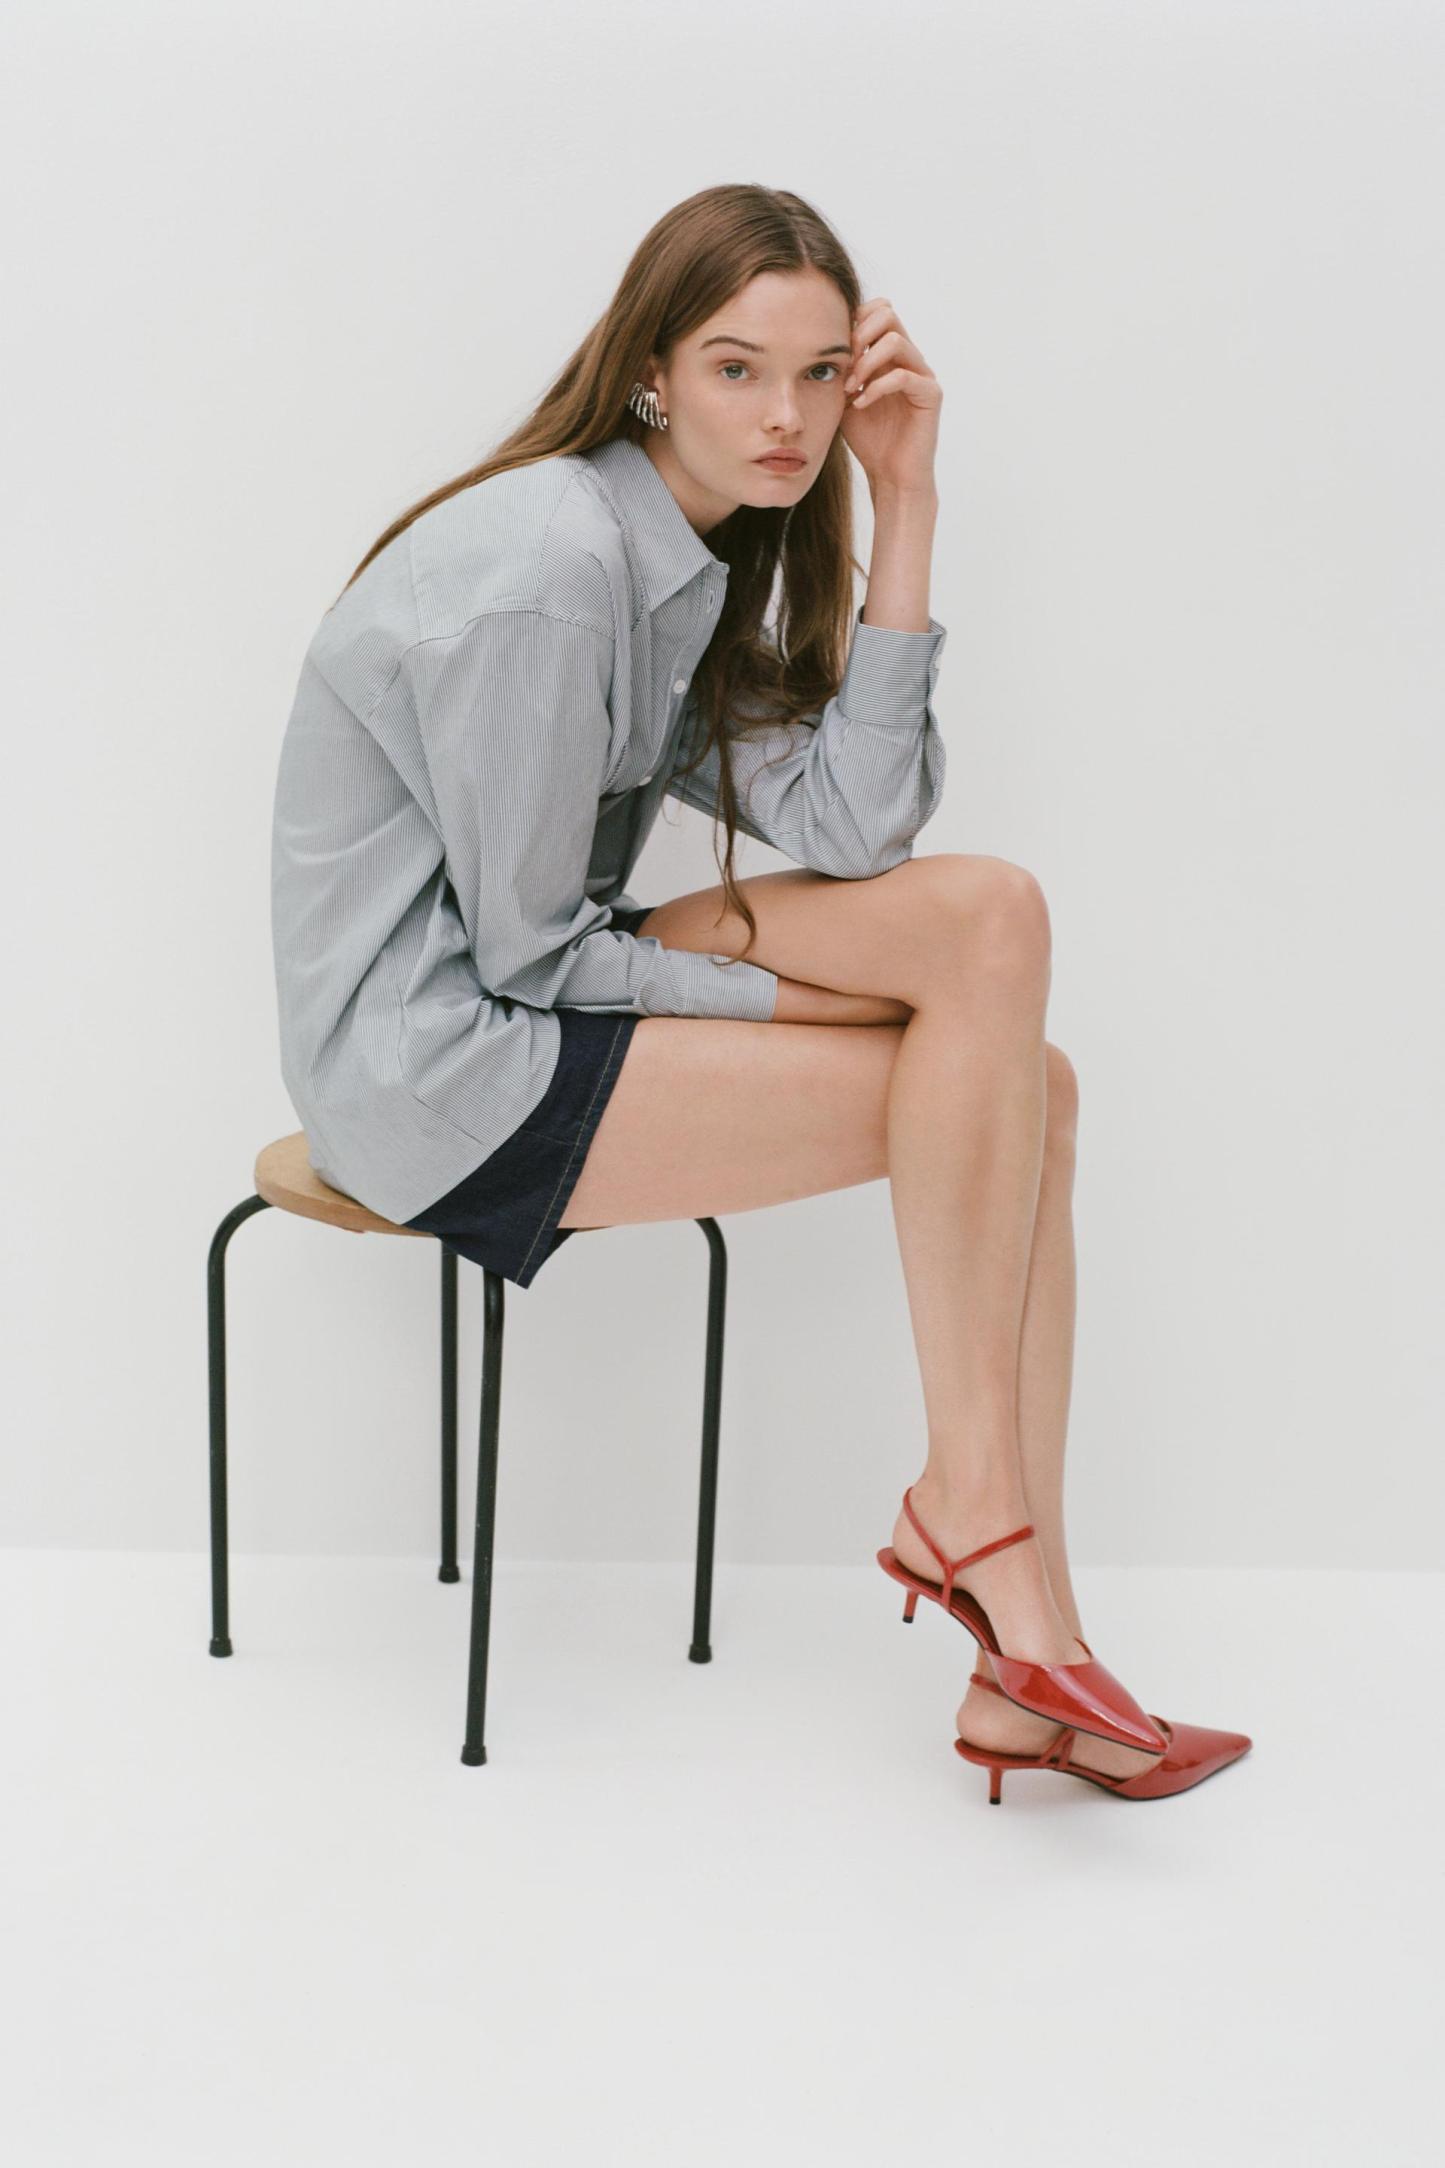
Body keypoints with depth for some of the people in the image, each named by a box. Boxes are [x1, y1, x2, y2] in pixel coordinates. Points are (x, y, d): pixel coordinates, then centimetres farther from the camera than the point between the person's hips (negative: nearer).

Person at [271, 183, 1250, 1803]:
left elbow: (851, 827, -5)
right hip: (437, 1076, -9)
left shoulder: (692, 561, 8)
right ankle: (969, 1508, -3)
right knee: (985, 1015, -15)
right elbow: (527, 953, -18)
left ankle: (1025, 1659, -10)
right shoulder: (550, 565, -20)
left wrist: (904, 503, -8)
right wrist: (796, 1000, -8)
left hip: (528, 1003, 9)